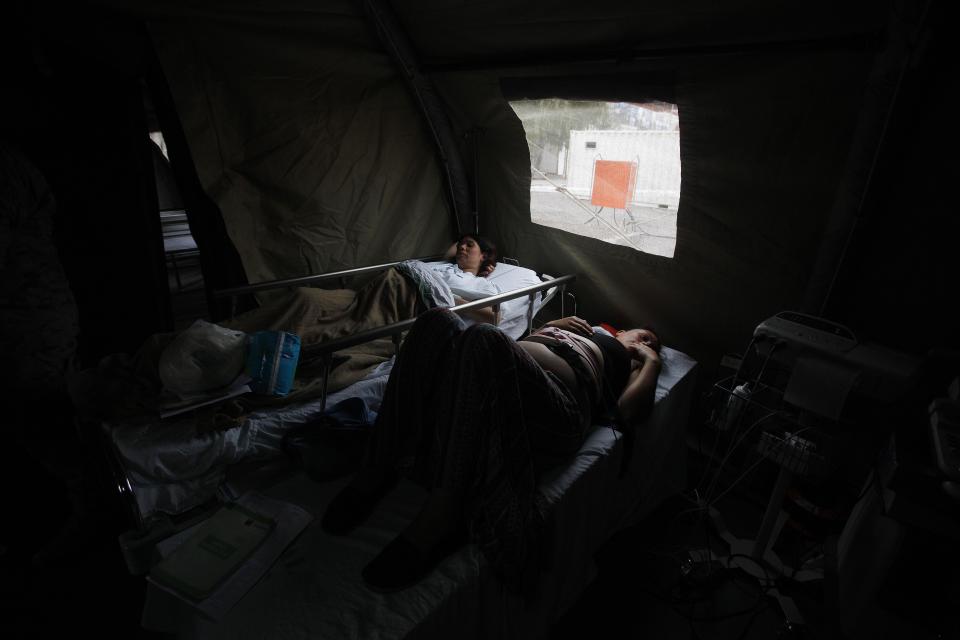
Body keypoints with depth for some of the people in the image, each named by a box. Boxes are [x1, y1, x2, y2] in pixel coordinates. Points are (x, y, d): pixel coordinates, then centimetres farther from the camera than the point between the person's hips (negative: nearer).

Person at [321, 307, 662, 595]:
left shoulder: (629, 363, 30)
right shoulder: (580, 328, 44)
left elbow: (628, 413, 7)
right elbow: (517, 344, 37)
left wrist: (651, 360, 18)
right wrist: (553, 324, 28)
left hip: (557, 409, -5)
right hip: (487, 388, 5)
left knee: (484, 337, -35)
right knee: (438, 320, -24)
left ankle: (443, 509, -33)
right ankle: (377, 467, -22)